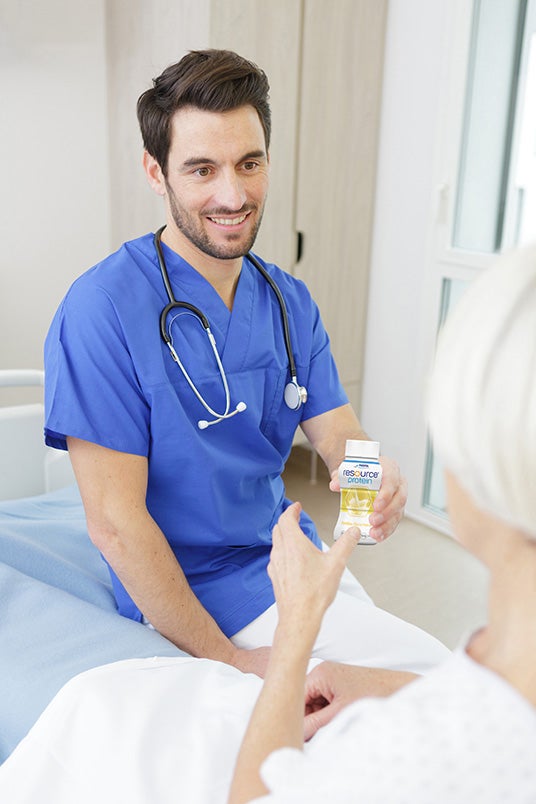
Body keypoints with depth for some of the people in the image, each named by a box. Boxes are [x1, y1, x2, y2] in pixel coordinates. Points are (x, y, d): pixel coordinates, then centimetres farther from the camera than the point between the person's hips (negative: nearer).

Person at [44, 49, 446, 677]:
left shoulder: (290, 302, 2)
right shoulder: (101, 310, -21)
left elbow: (337, 432, 0)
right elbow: (114, 522, -21)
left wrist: (371, 475, -25)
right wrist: (224, 661, -18)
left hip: (294, 553, 7)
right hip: (196, 587, -6)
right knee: (435, 672, -14)